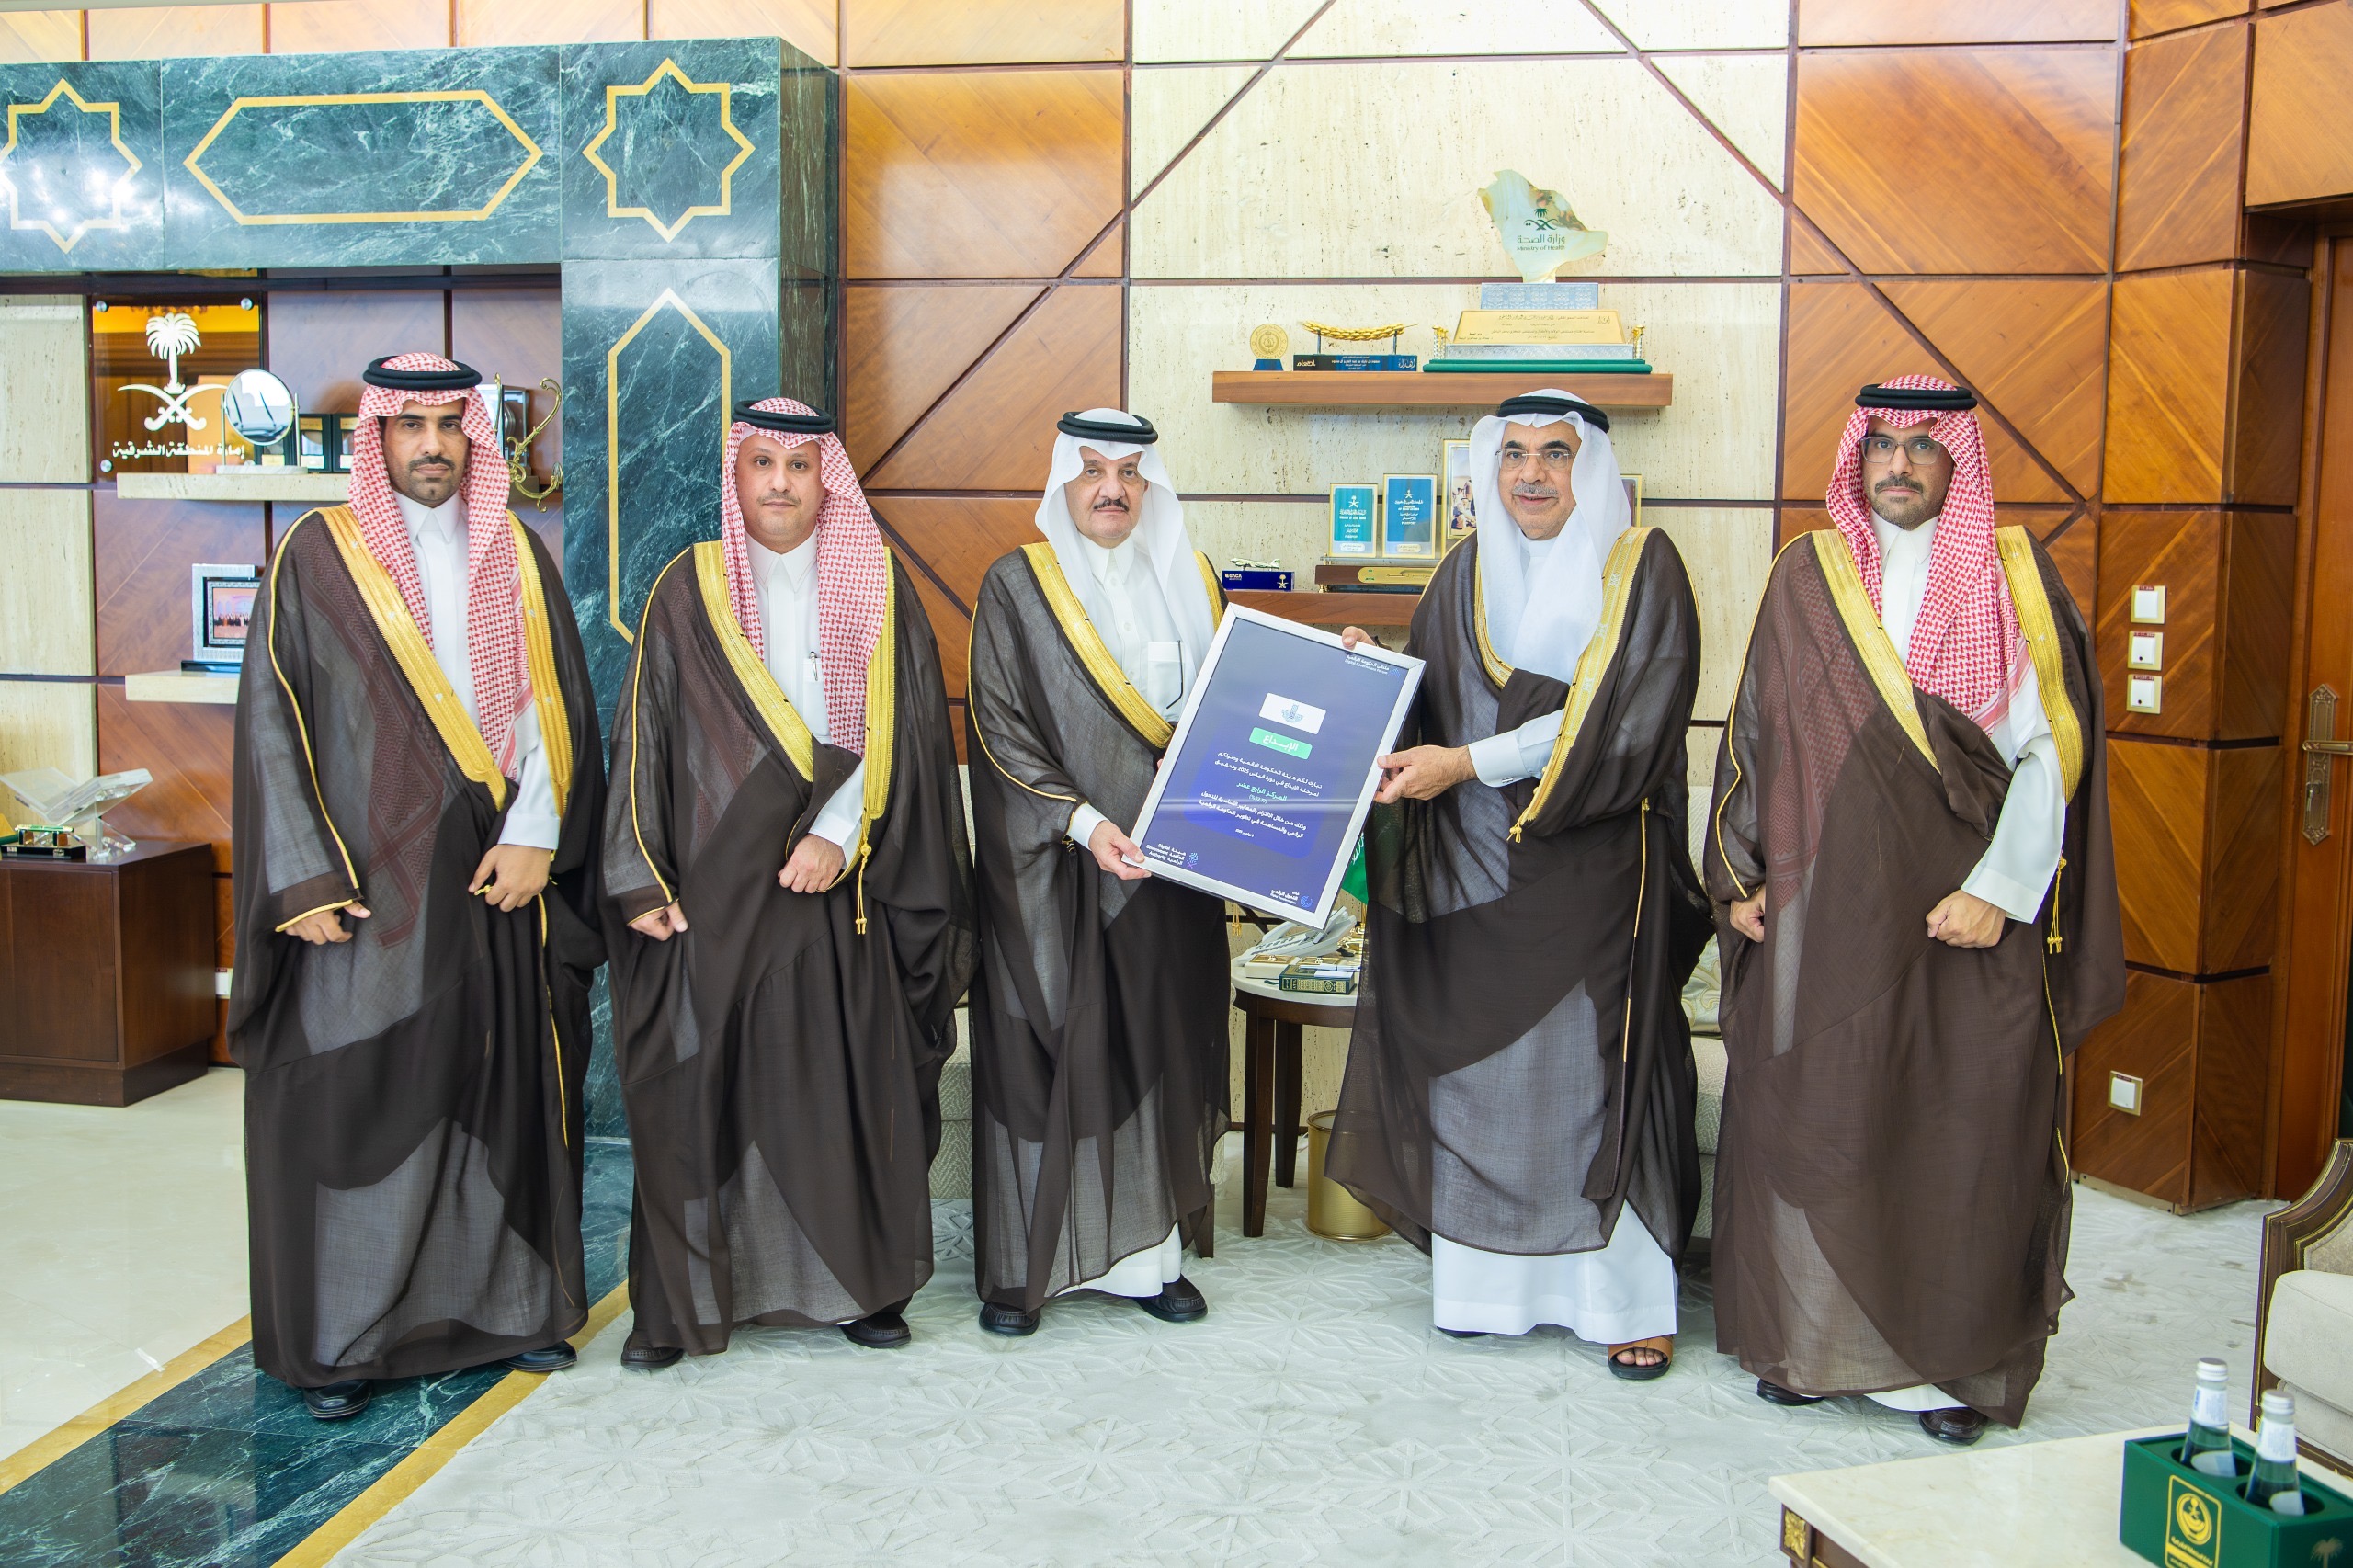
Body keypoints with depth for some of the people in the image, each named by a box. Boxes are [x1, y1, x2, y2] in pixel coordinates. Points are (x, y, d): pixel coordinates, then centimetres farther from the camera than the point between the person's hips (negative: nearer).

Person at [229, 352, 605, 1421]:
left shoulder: (515, 554, 10)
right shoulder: (317, 556, 1)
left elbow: (556, 704, 5)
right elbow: (271, 721, -2)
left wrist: (533, 836, -7)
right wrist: (304, 878, -10)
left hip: (496, 875, 3)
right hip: (368, 879, -3)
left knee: (506, 1087, 7)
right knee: (356, 1097, 0)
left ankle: (509, 1301, 21)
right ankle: (342, 1335, 13)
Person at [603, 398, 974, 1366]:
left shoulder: (878, 590, 6)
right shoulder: (690, 590, 5)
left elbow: (905, 730, -1)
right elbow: (644, 739, 3)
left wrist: (839, 833, -14)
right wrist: (641, 879, -5)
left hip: (841, 887, 1)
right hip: (714, 886, 0)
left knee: (849, 1084, 3)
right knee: (700, 1088, 1)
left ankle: (858, 1284, 17)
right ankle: (680, 1300, 12)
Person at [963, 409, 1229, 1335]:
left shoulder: (1188, 581, 11)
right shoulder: (1018, 585, -1)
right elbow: (999, 730, -8)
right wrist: (1082, 820, -19)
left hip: (1169, 865, 4)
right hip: (1051, 868, -4)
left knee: (1159, 1045, 6)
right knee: (1043, 1051, -1)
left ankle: (1147, 1253, 17)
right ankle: (1021, 1263, 10)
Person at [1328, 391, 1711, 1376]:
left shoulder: (1641, 568, -4)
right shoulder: (1467, 573, 11)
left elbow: (1625, 723, -14)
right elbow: (1424, 702, 14)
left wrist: (1466, 763, -18)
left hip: (1592, 869, -4)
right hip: (1474, 869, 4)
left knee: (1598, 1068, -1)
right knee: (1475, 1064, 5)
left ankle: (1627, 1295, 11)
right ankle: (1487, 1277, 18)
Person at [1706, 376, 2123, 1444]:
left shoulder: (2014, 580, 1)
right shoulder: (1806, 578, 7)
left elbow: (2051, 752, -3)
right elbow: (1754, 734, 10)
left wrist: (1999, 889, -12)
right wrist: (1740, 877, 4)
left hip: (1966, 914, -2)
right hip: (1822, 911, 2)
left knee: (1963, 1134, 1)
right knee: (1810, 1116, 6)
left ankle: (1952, 1358, 15)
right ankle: (1805, 1338, 21)